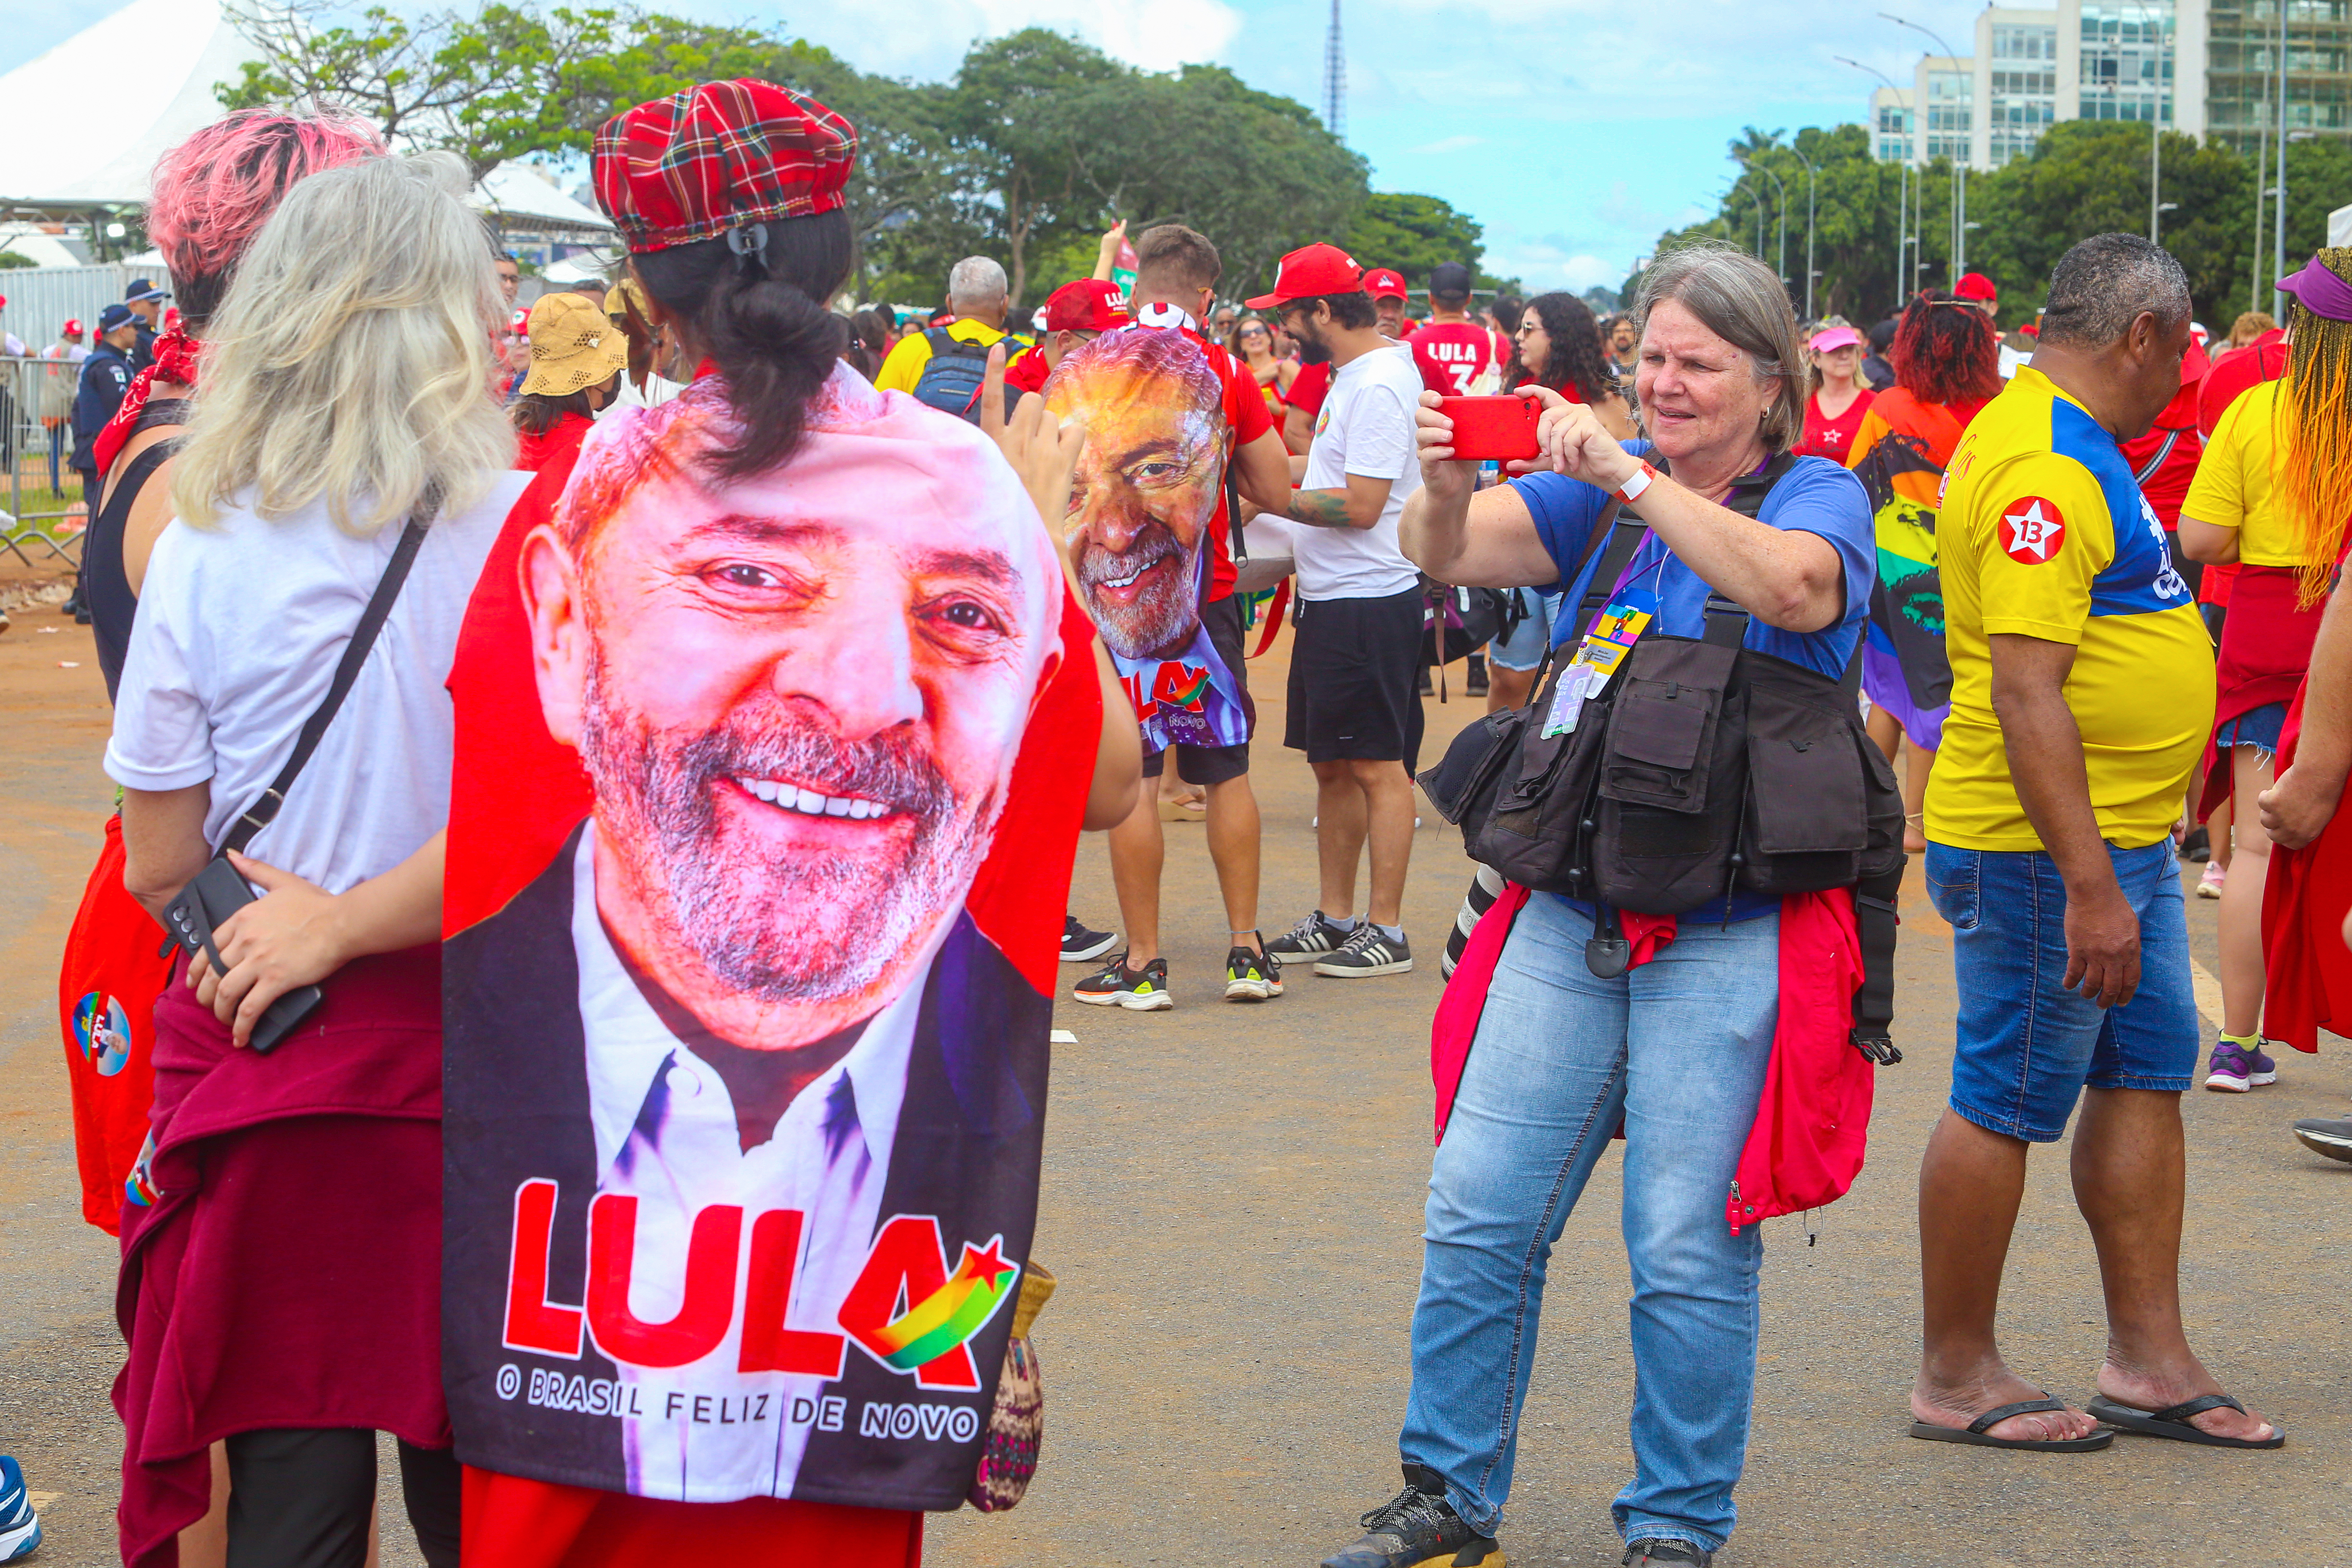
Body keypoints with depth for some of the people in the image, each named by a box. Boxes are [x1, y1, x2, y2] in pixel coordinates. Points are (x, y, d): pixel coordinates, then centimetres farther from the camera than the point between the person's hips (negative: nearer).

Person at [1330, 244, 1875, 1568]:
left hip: (1728, 935, -4)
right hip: (1570, 913, 4)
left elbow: (1794, 587, -23)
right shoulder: (1599, 487, 12)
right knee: (1479, 1217, 4)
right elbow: (1455, 554, -1)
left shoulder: (1818, 493, 0)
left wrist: (1631, 475, -28)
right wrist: (1449, 483, -23)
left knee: (1688, 1251, -1)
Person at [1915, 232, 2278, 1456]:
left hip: (2123, 835, 10)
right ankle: (1955, 1377, 11)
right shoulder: (2044, 462, -20)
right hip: (2050, 852, -10)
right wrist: (2088, 885, -28)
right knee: (2009, 1104, 0)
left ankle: (2150, 1362, 20)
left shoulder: (2068, 445, 14)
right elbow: (2024, 688, -26)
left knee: (2146, 1078, 12)